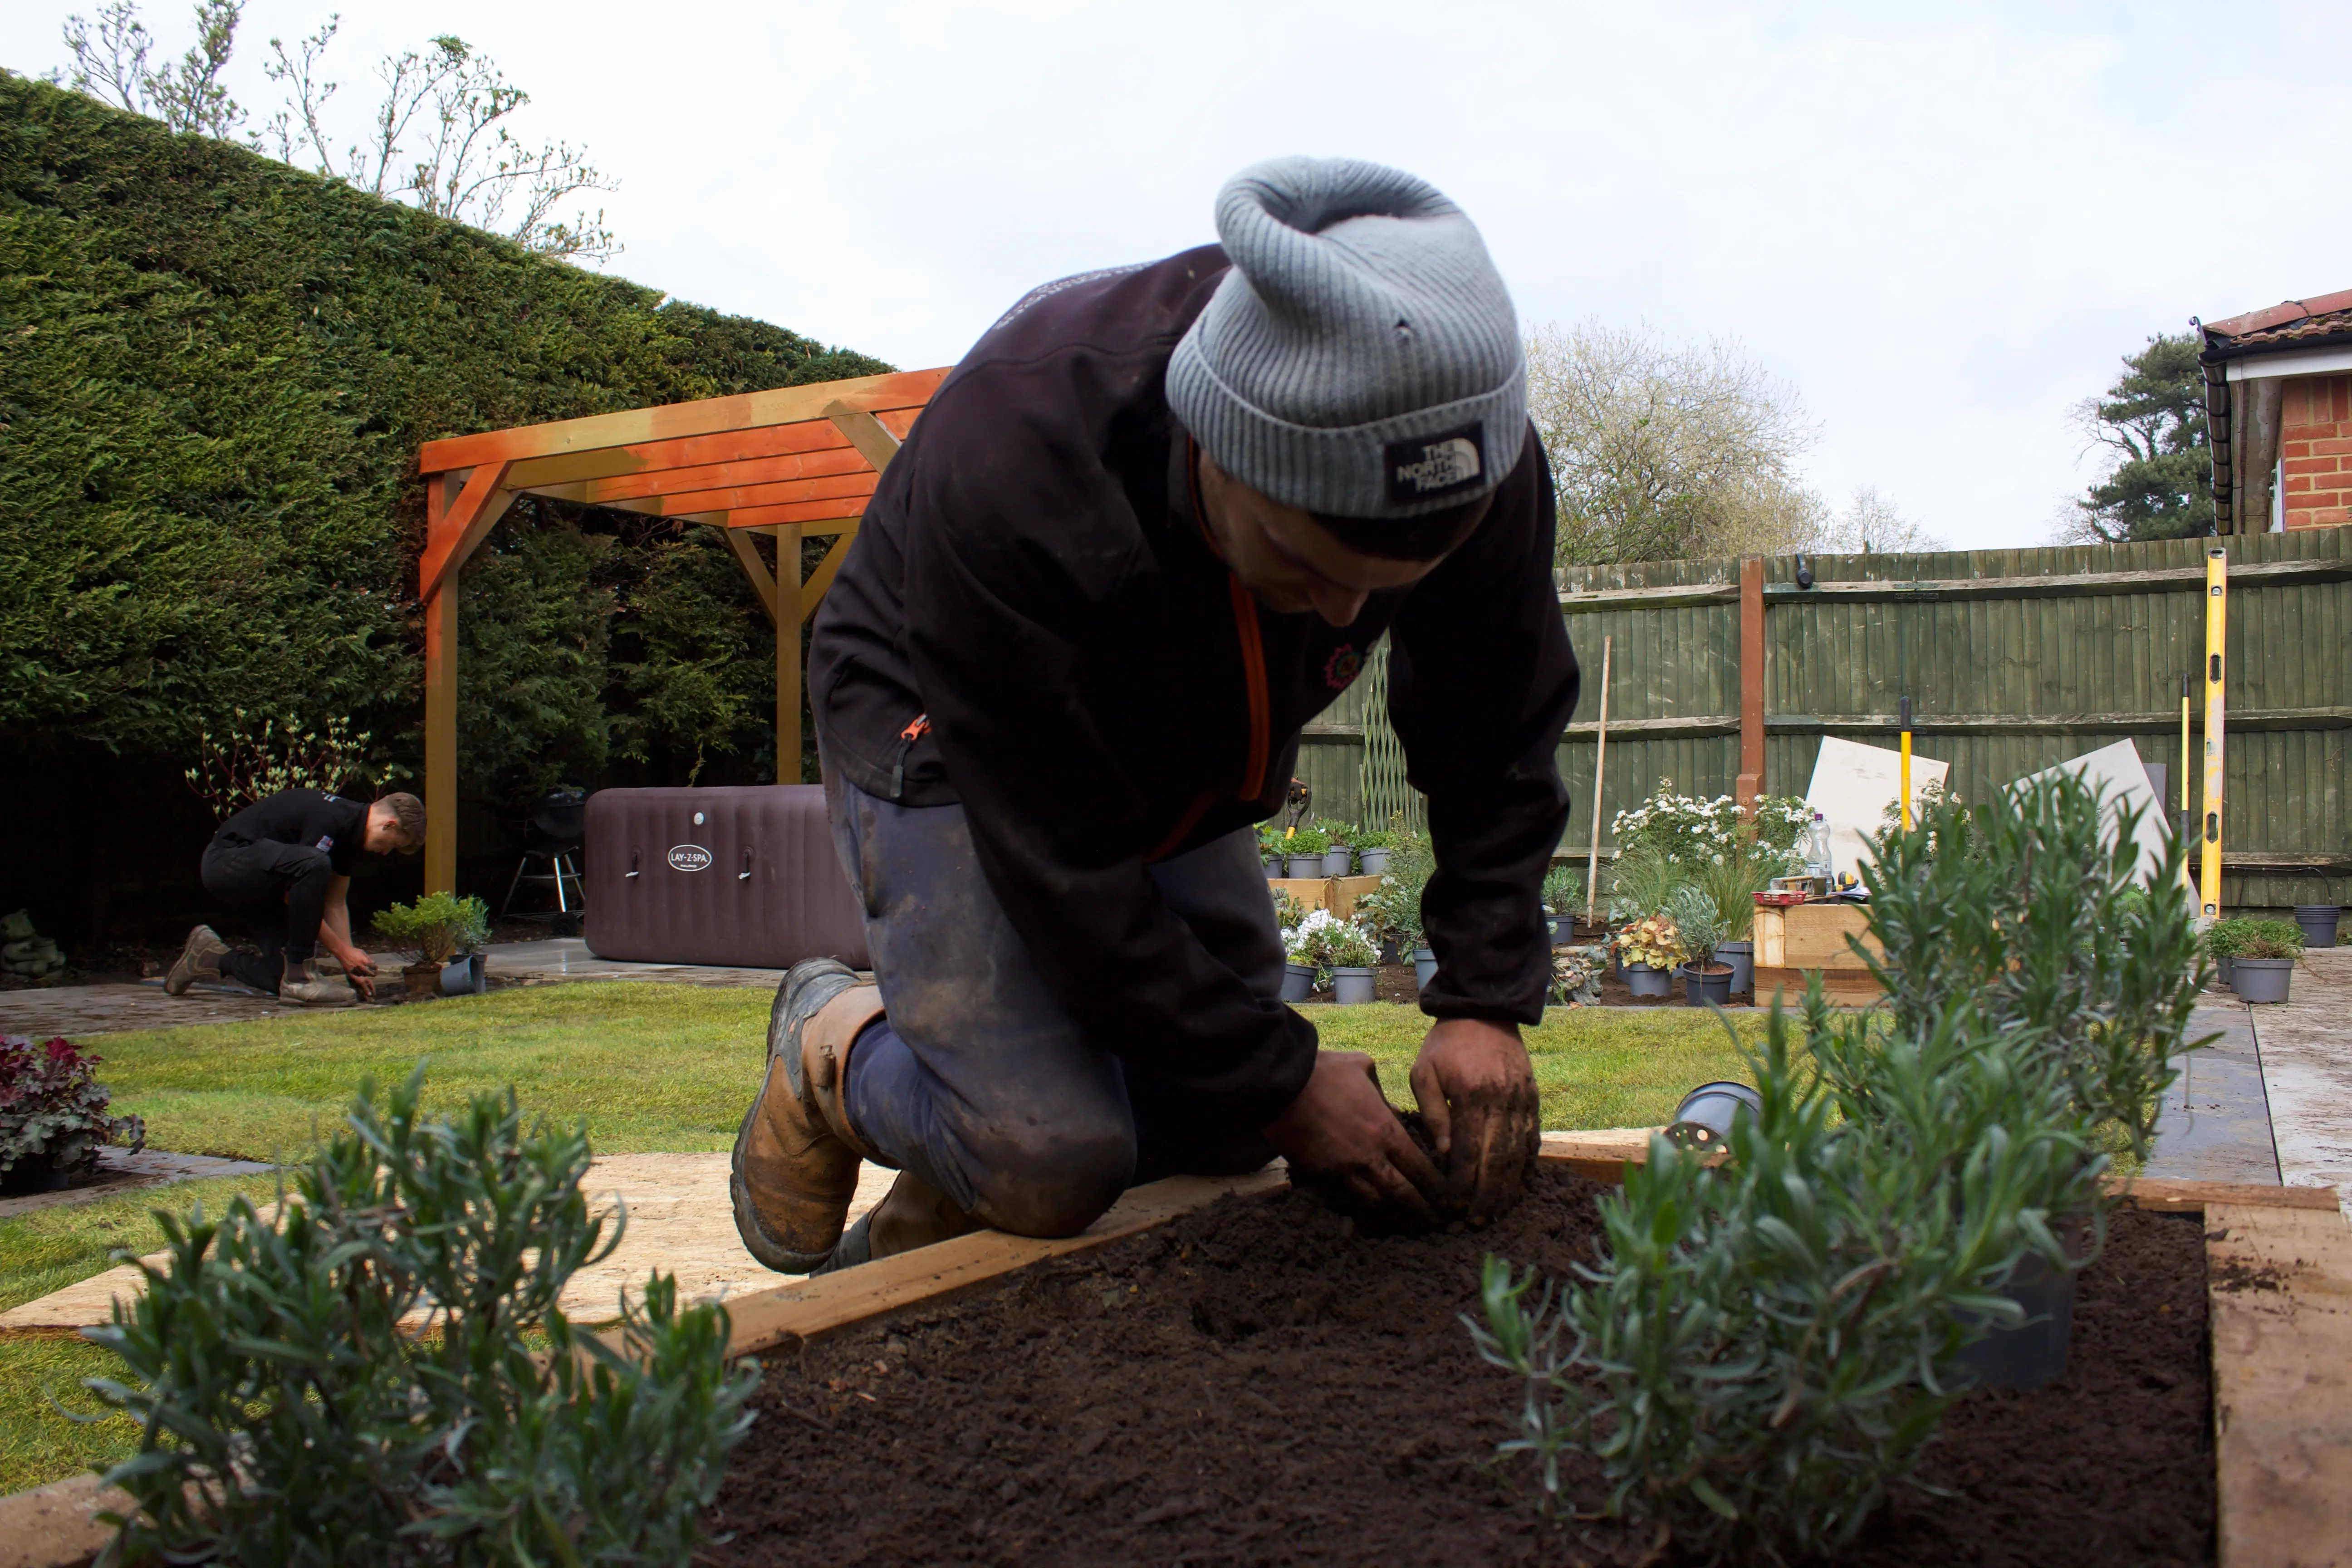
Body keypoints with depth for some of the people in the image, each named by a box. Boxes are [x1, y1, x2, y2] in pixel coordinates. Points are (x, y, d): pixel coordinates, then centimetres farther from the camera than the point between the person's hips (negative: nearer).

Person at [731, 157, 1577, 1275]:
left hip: (1179, 771, 6)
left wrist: (1484, 1003, -19)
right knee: (1054, 1161, -21)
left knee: (1231, 1128, 2)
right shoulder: (1006, 464, -41)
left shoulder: (1467, 445, -26)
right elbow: (1062, 865, -32)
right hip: (943, 745, -5)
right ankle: (831, 1045, 11)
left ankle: (919, 1226, 24)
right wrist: (1279, 1078, -26)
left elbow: (1499, 742, -10)